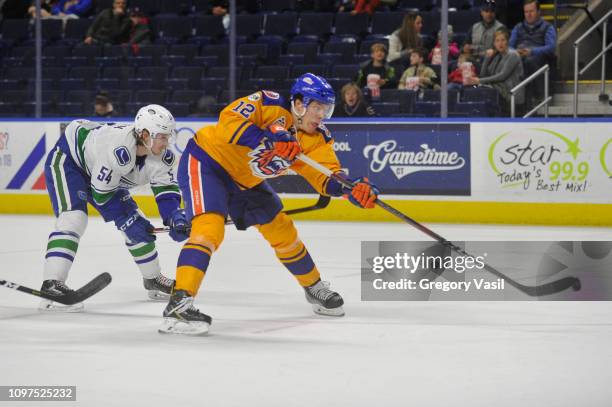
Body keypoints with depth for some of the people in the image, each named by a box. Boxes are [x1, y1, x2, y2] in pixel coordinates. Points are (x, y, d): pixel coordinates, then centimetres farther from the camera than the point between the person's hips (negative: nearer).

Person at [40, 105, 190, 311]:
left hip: (101, 174, 8)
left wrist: (176, 218, -30)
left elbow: (166, 190, -13)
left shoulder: (161, 156, -18)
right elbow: (100, 193, -33)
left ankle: (153, 278, 25)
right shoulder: (118, 149, -40)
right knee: (73, 218, -29)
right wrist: (128, 221, -28)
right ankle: (52, 285, -36)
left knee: (137, 223, 7)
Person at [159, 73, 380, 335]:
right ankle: (179, 303, -36)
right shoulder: (270, 105, -25)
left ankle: (315, 289, 37)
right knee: (210, 227, -28)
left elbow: (327, 177, -15)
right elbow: (229, 120, -36)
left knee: (281, 230, 15)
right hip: (206, 160, -8)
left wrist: (353, 189, -35)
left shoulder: (317, 139, -7)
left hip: (245, 181, 8)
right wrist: (269, 138, -45)